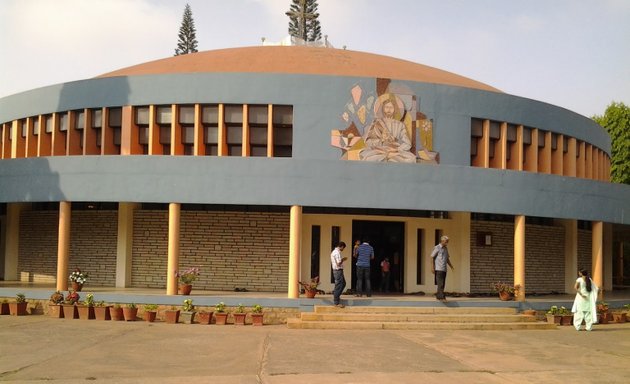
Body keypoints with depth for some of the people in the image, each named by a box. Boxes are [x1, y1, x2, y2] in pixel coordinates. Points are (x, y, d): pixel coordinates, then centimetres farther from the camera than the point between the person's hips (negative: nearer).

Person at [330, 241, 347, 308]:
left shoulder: (334, 251, 13)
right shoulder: (337, 253, -19)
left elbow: (331, 262, 21)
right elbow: (338, 263, -24)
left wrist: (341, 260, 18)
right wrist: (343, 259, -6)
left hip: (336, 270, 10)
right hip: (338, 271, -10)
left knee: (343, 283, 22)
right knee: (338, 286, -5)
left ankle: (335, 294, 27)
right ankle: (337, 303, -1)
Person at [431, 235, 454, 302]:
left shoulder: (446, 248, 15)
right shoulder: (437, 248, -7)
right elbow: (432, 257, -9)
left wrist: (451, 266, 13)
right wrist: (432, 267, -16)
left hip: (444, 269, 8)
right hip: (438, 269, -8)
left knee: (443, 284, 9)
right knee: (440, 284, -12)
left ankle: (438, 296, 18)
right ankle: (442, 297, -16)